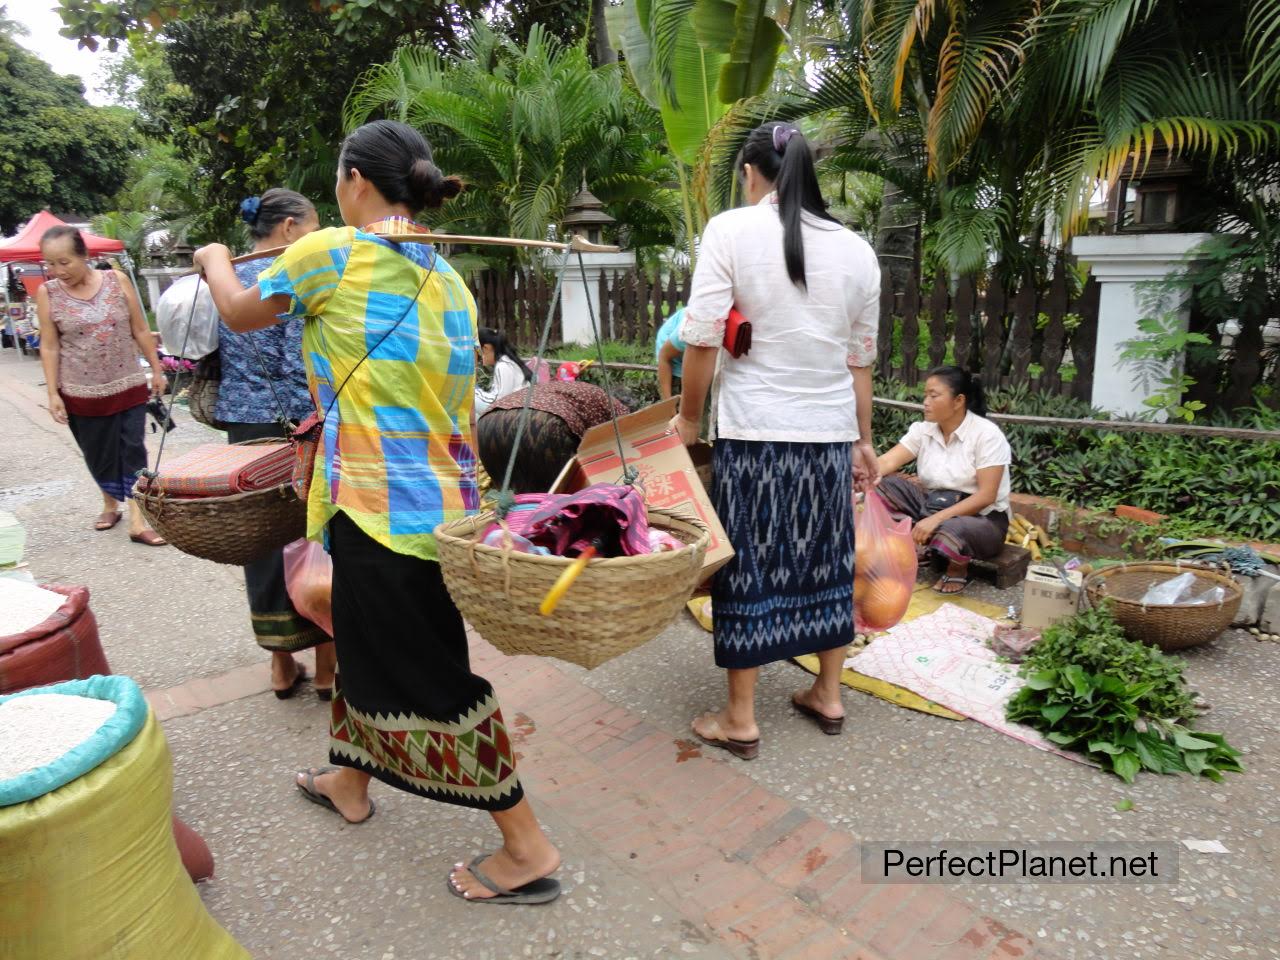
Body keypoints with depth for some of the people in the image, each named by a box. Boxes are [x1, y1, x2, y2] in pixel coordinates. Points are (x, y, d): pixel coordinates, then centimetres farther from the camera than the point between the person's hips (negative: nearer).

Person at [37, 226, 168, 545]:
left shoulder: (116, 280, -5)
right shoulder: (47, 294, -5)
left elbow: (140, 330, 1)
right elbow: (49, 347, -2)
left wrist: (157, 369, 4)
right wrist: (53, 393, -4)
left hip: (128, 386, 0)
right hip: (81, 393, 0)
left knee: (132, 452, -1)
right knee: (99, 455, 11)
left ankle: (137, 520, 1)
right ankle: (110, 504, 34)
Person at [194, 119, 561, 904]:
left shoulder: (333, 253, -8)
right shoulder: (448, 279, 11)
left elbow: (241, 313, 8)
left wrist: (216, 262, 30)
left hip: (381, 501, -8)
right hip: (442, 497, 8)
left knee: (427, 676, 2)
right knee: (372, 640, 25)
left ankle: (528, 849, 12)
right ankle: (351, 781, 48)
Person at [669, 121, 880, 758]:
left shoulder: (731, 230, -5)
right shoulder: (855, 249, 8)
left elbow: (702, 338, -11)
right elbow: (861, 360, 11)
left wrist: (688, 418, 2)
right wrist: (862, 440, 19)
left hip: (754, 429, -4)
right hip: (830, 433, 5)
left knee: (749, 566, 5)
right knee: (824, 561, 16)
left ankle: (740, 719, 16)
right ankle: (828, 696, 31)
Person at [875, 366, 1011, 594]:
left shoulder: (987, 434, -17)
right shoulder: (922, 430, -2)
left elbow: (986, 496, -22)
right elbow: (889, 461, -15)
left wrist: (936, 519, -32)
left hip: (981, 517, -5)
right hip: (933, 505, 5)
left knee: (948, 531, -40)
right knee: (883, 484, -16)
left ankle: (958, 567, -3)